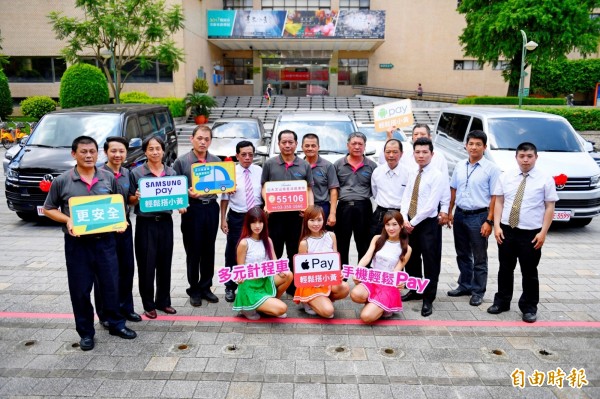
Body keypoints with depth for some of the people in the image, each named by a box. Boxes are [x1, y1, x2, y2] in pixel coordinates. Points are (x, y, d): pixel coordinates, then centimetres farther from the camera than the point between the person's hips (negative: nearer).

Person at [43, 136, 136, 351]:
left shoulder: (109, 177, 2)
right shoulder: (62, 181, -4)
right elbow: (48, 209, 4)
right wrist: (67, 220, -13)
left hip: (105, 241, 2)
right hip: (77, 243, -1)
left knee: (111, 284, 10)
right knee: (80, 289, 8)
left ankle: (116, 324, 28)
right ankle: (86, 332, 23)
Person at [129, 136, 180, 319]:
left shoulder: (171, 172, 7)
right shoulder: (136, 173, -2)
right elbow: (130, 200, 1)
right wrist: (136, 197, -20)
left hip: (165, 222, 3)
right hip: (145, 223, -3)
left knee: (165, 263, 10)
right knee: (146, 265, 2)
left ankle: (163, 301, 25)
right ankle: (148, 305, 16)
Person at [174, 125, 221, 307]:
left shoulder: (216, 161, 8)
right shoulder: (181, 161, -2)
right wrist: (188, 193, -21)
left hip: (211, 208, 3)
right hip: (192, 209, -3)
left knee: (208, 251, 11)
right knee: (193, 252, 6)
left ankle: (205, 287, 26)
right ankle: (194, 290, 20)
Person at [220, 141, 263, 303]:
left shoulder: (260, 171, 3)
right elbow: (224, 198, -1)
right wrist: (223, 219, -3)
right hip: (237, 217, -2)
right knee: (232, 253, 5)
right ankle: (230, 287, 19)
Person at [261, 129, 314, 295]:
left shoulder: (304, 165, 8)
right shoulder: (270, 164, 5)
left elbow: (309, 190, 9)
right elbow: (264, 187, 6)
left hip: (297, 214, 1)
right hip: (275, 214, -1)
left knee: (296, 253, 10)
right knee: (274, 252, 5)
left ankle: (294, 287, 22)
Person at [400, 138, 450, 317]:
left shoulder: (437, 176, -11)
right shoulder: (412, 174, 9)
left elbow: (431, 205, -16)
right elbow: (406, 198, 7)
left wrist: (413, 222, -13)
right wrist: (405, 220, -7)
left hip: (428, 224, -6)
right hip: (410, 223, 7)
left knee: (430, 262, 2)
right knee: (411, 259, 16)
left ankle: (428, 299, 14)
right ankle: (415, 291, 34)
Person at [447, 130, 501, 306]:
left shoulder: (491, 168, -9)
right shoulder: (460, 166, 7)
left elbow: (494, 197, -11)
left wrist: (489, 221, -16)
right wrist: (449, 212, 10)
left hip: (478, 216, -5)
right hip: (460, 214, 5)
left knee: (479, 258, 6)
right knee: (462, 254, 17)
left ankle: (478, 291, 19)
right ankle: (465, 285, 32)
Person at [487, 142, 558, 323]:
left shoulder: (545, 179, -3)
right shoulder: (506, 176, 4)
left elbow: (549, 208, -3)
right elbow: (499, 202, 4)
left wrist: (543, 232, -10)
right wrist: (497, 226, -4)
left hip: (531, 234, -2)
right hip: (506, 230, 3)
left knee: (529, 272, 8)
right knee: (505, 269, 14)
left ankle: (529, 308, 24)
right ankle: (502, 302, 30)